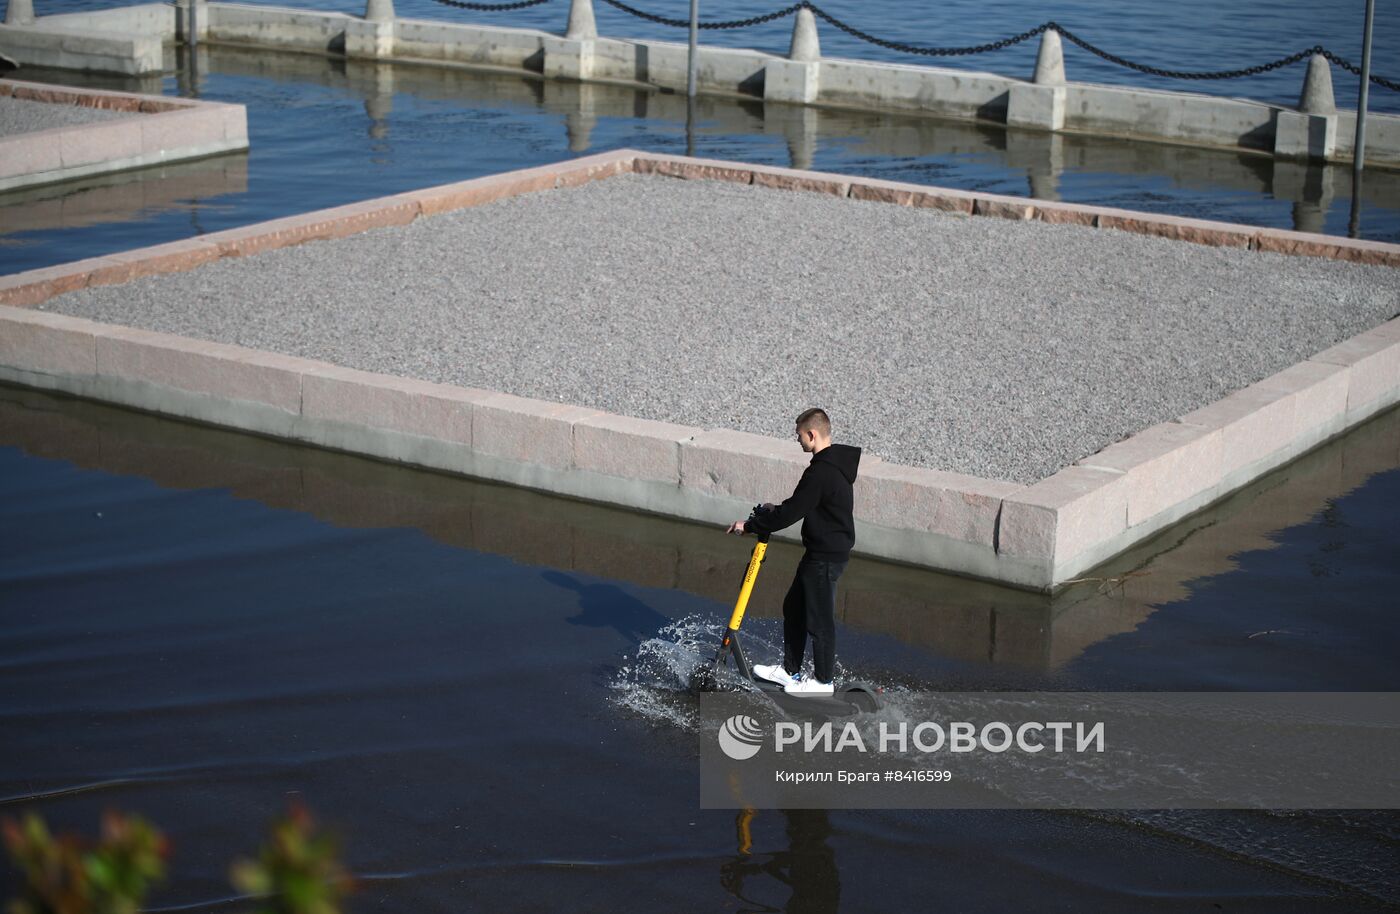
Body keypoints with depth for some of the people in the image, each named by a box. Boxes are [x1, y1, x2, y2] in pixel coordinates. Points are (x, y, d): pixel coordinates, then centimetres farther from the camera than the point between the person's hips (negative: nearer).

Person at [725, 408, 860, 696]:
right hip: (821, 552, 10)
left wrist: (750, 525, -13)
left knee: (819, 618, 3)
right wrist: (778, 510, 16)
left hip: (826, 557, -10)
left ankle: (823, 681, 16)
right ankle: (789, 670, 31)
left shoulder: (820, 473, -25)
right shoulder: (836, 463, 7)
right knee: (793, 608, 20)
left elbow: (791, 513, -22)